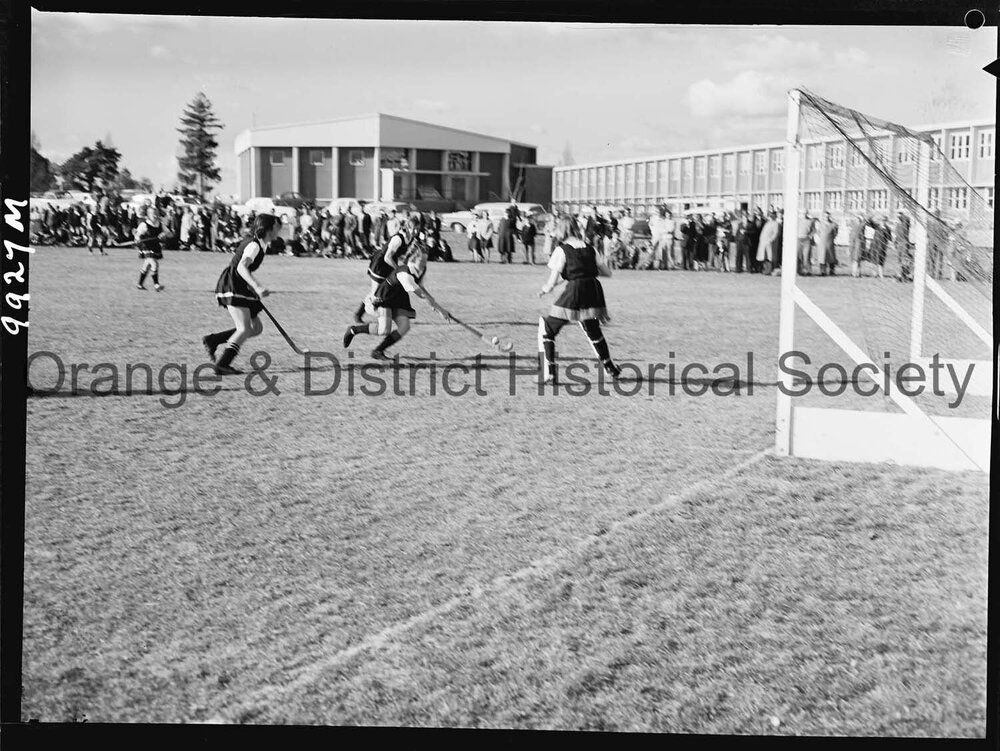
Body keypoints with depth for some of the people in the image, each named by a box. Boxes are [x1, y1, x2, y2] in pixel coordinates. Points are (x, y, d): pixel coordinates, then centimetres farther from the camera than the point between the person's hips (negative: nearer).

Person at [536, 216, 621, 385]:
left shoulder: (561, 250, -1)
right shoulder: (589, 249, 13)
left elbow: (552, 282, -5)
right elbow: (607, 272, 17)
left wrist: (543, 290, 15)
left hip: (573, 294, -5)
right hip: (594, 292, 5)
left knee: (547, 331, 8)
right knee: (593, 331, 30)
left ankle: (549, 373, -3)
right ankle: (610, 368, 41)